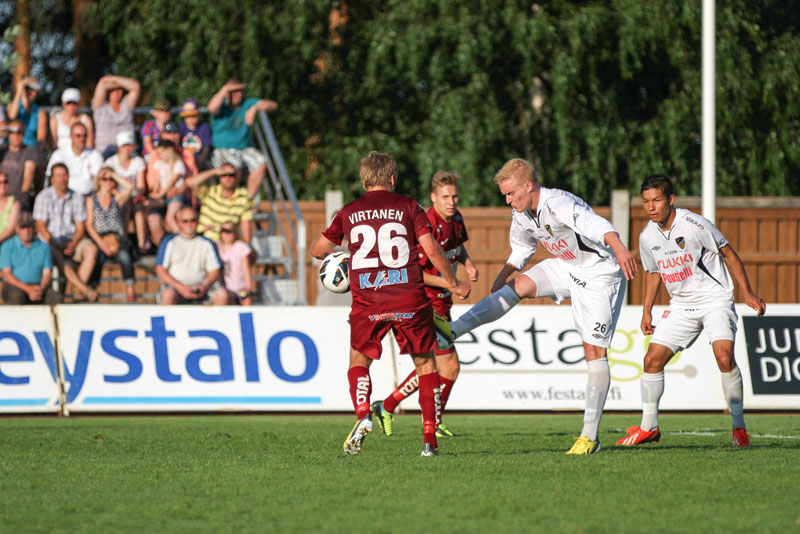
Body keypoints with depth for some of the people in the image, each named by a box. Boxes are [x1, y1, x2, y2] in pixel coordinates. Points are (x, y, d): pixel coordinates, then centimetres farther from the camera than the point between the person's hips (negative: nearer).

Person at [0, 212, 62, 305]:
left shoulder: (43, 247, 14)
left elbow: (47, 274, 9)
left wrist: (41, 289, -15)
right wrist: (28, 289, -16)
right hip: (15, 286, -3)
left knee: (56, 297, -29)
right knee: (17, 297, -40)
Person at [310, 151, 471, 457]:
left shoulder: (349, 213, 10)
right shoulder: (408, 207, 5)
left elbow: (317, 250, 18)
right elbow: (432, 251, 0)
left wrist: (331, 253, 42)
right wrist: (454, 285, 13)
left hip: (368, 303, 1)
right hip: (409, 301, -1)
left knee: (358, 359, 19)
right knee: (425, 363, 13)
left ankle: (363, 414, -10)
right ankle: (430, 438, 5)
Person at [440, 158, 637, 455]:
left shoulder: (558, 204, -30)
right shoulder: (521, 215, -2)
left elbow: (595, 225, -48)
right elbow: (521, 250, 16)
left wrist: (619, 249, -66)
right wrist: (502, 276, -1)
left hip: (599, 274, -8)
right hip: (566, 268, 8)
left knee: (594, 350, -9)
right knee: (519, 286, -12)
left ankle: (590, 436, -8)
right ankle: (452, 332, -15)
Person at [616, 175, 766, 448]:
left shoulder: (695, 225, -17)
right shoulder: (647, 237, -1)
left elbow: (728, 253, -6)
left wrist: (747, 292, -7)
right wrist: (646, 311, 16)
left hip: (715, 299, -5)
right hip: (681, 306, 5)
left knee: (724, 356, -24)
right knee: (652, 359, -4)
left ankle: (739, 426, -12)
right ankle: (648, 427, 12)